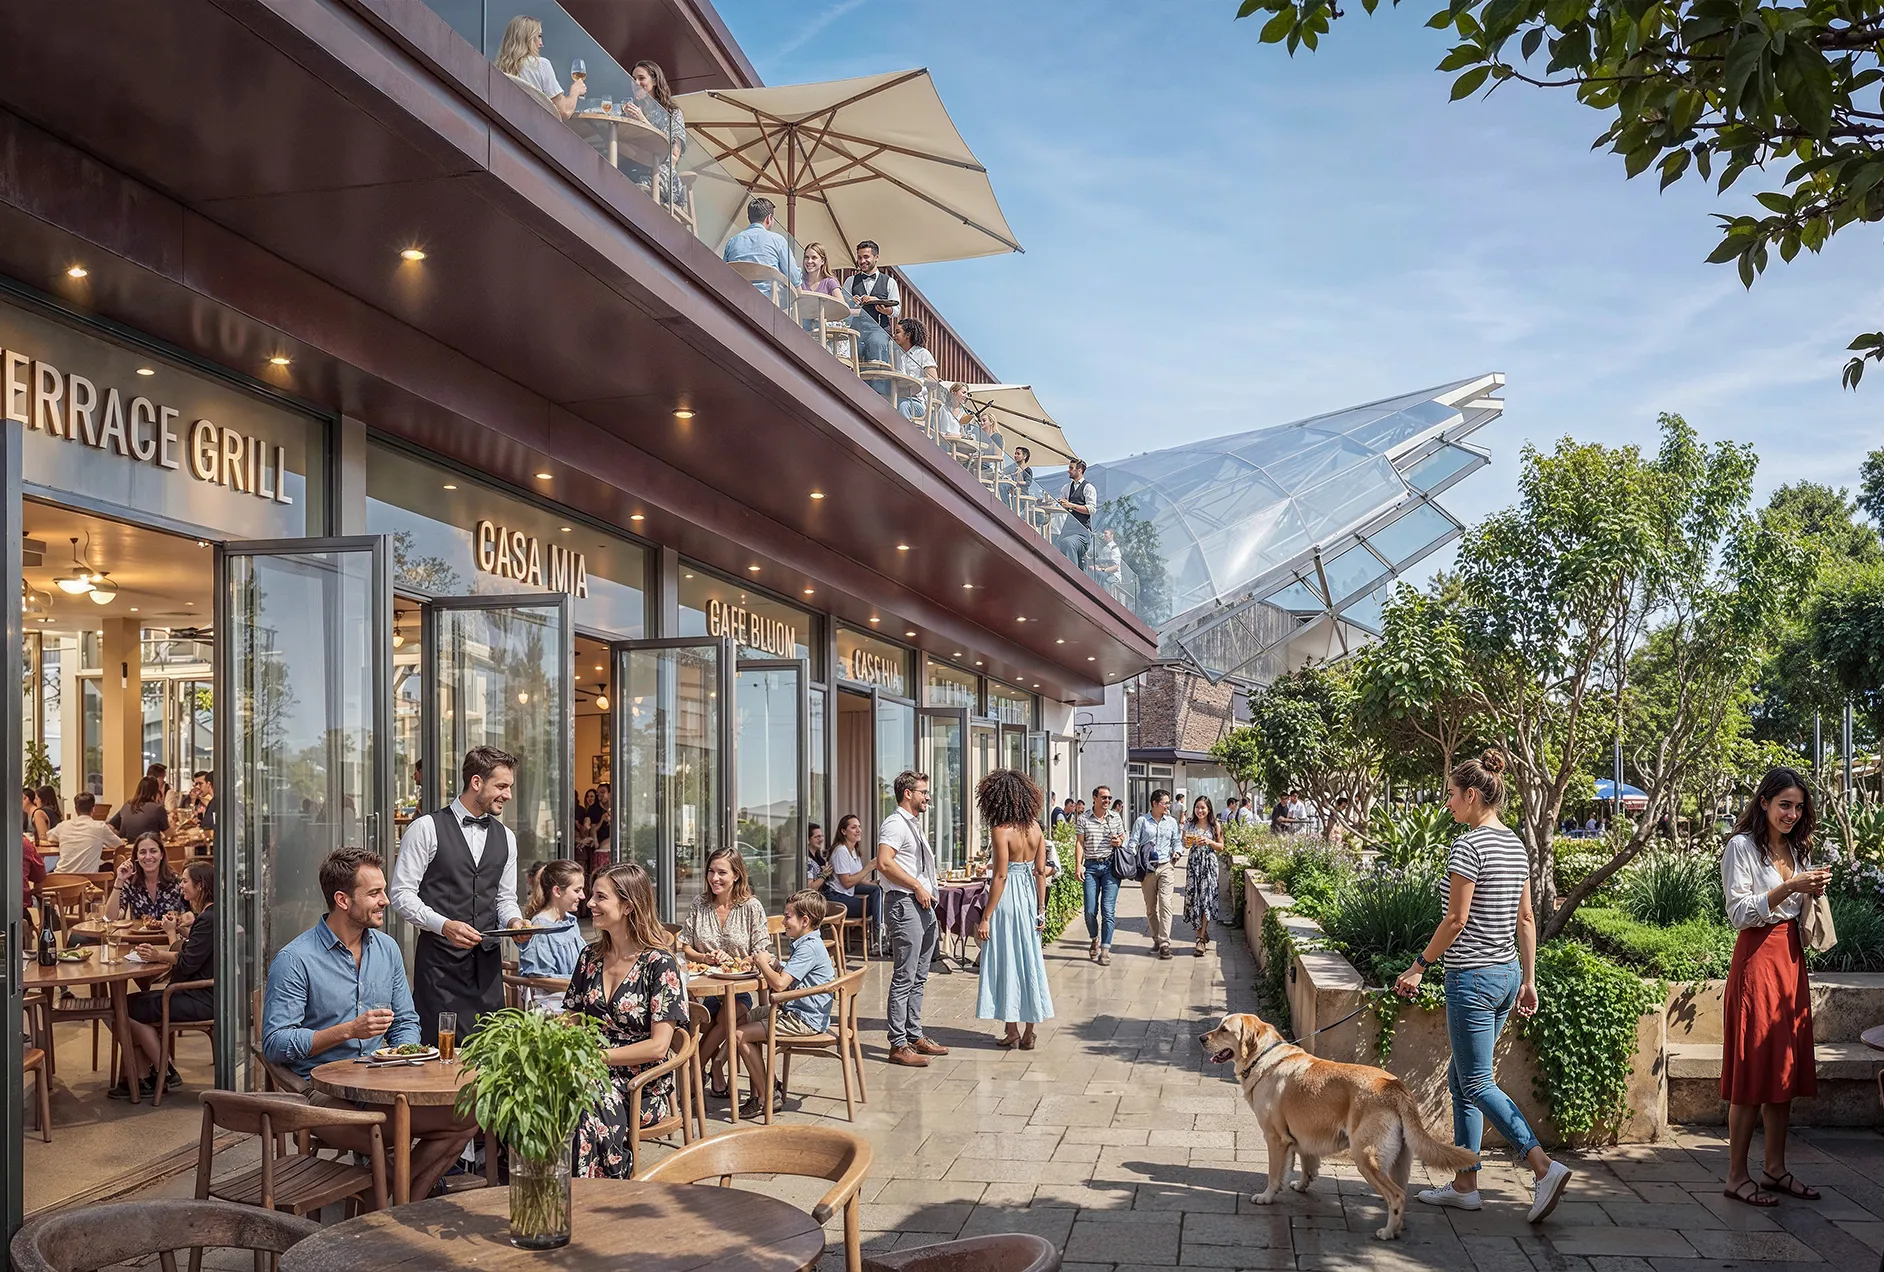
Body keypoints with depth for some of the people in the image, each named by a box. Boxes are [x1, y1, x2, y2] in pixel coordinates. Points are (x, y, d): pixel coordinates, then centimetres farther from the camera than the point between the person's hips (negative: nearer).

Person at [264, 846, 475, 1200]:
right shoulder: (295, 959, -6)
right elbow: (275, 1044, -12)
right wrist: (349, 1031, -18)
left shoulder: (386, 948, 14)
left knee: (466, 1112, -20)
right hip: (324, 1091, -6)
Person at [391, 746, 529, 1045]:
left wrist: (514, 920, -2)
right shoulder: (426, 828, -5)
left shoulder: (505, 837, 13)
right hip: (440, 958, -5)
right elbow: (402, 894, -7)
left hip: (488, 962, 5)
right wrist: (444, 925, -20)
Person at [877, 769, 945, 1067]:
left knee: (919, 978, 14)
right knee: (904, 979, -8)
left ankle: (915, 1036, 22)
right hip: (904, 905, -10)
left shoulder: (914, 824, 21)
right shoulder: (895, 824, -11)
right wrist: (918, 887, -18)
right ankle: (898, 1045, -4)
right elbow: (884, 863, -24)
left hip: (923, 906, 10)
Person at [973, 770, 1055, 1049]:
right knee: (1029, 959, 12)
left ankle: (1013, 1031, 11)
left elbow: (1000, 876, -17)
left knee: (1007, 960, 4)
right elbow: (1041, 871, 4)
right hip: (1030, 896, 6)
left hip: (1008, 898, -6)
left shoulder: (1001, 831, -16)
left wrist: (985, 918, -13)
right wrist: (1041, 909, 11)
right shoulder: (1035, 827, 2)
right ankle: (1029, 1032, 18)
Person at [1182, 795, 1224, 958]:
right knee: (1193, 898, -4)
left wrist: (1209, 842, -12)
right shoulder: (1189, 825, 7)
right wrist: (1187, 843, -8)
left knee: (1206, 899, -9)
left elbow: (1221, 847, 6)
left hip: (1209, 863, -2)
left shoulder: (1215, 826, 2)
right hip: (1193, 862, 2)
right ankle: (1203, 934, 10)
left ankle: (1201, 938, -7)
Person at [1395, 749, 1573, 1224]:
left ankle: (1545, 1167, -8)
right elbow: (1526, 920, 13)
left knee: (1477, 1084, 0)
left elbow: (1456, 920, -16)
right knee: (1460, 1077, 15)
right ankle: (1464, 1184, 20)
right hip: (1507, 973, 9)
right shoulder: (1516, 846, 10)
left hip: (1473, 978, -9)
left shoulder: (1469, 845, -16)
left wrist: (1418, 967, -7)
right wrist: (1528, 980, 18)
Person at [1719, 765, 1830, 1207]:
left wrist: (1814, 893, 0)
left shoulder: (1797, 849, 14)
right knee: (1753, 1071, -5)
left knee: (1786, 1068, 9)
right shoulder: (1742, 847, -8)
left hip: (1791, 961, 7)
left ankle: (1775, 1167, 19)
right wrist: (1790, 887, -22)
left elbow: (1799, 911, 21)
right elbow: (1740, 912, -13)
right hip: (1756, 960, -7)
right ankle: (1737, 1175, 1)